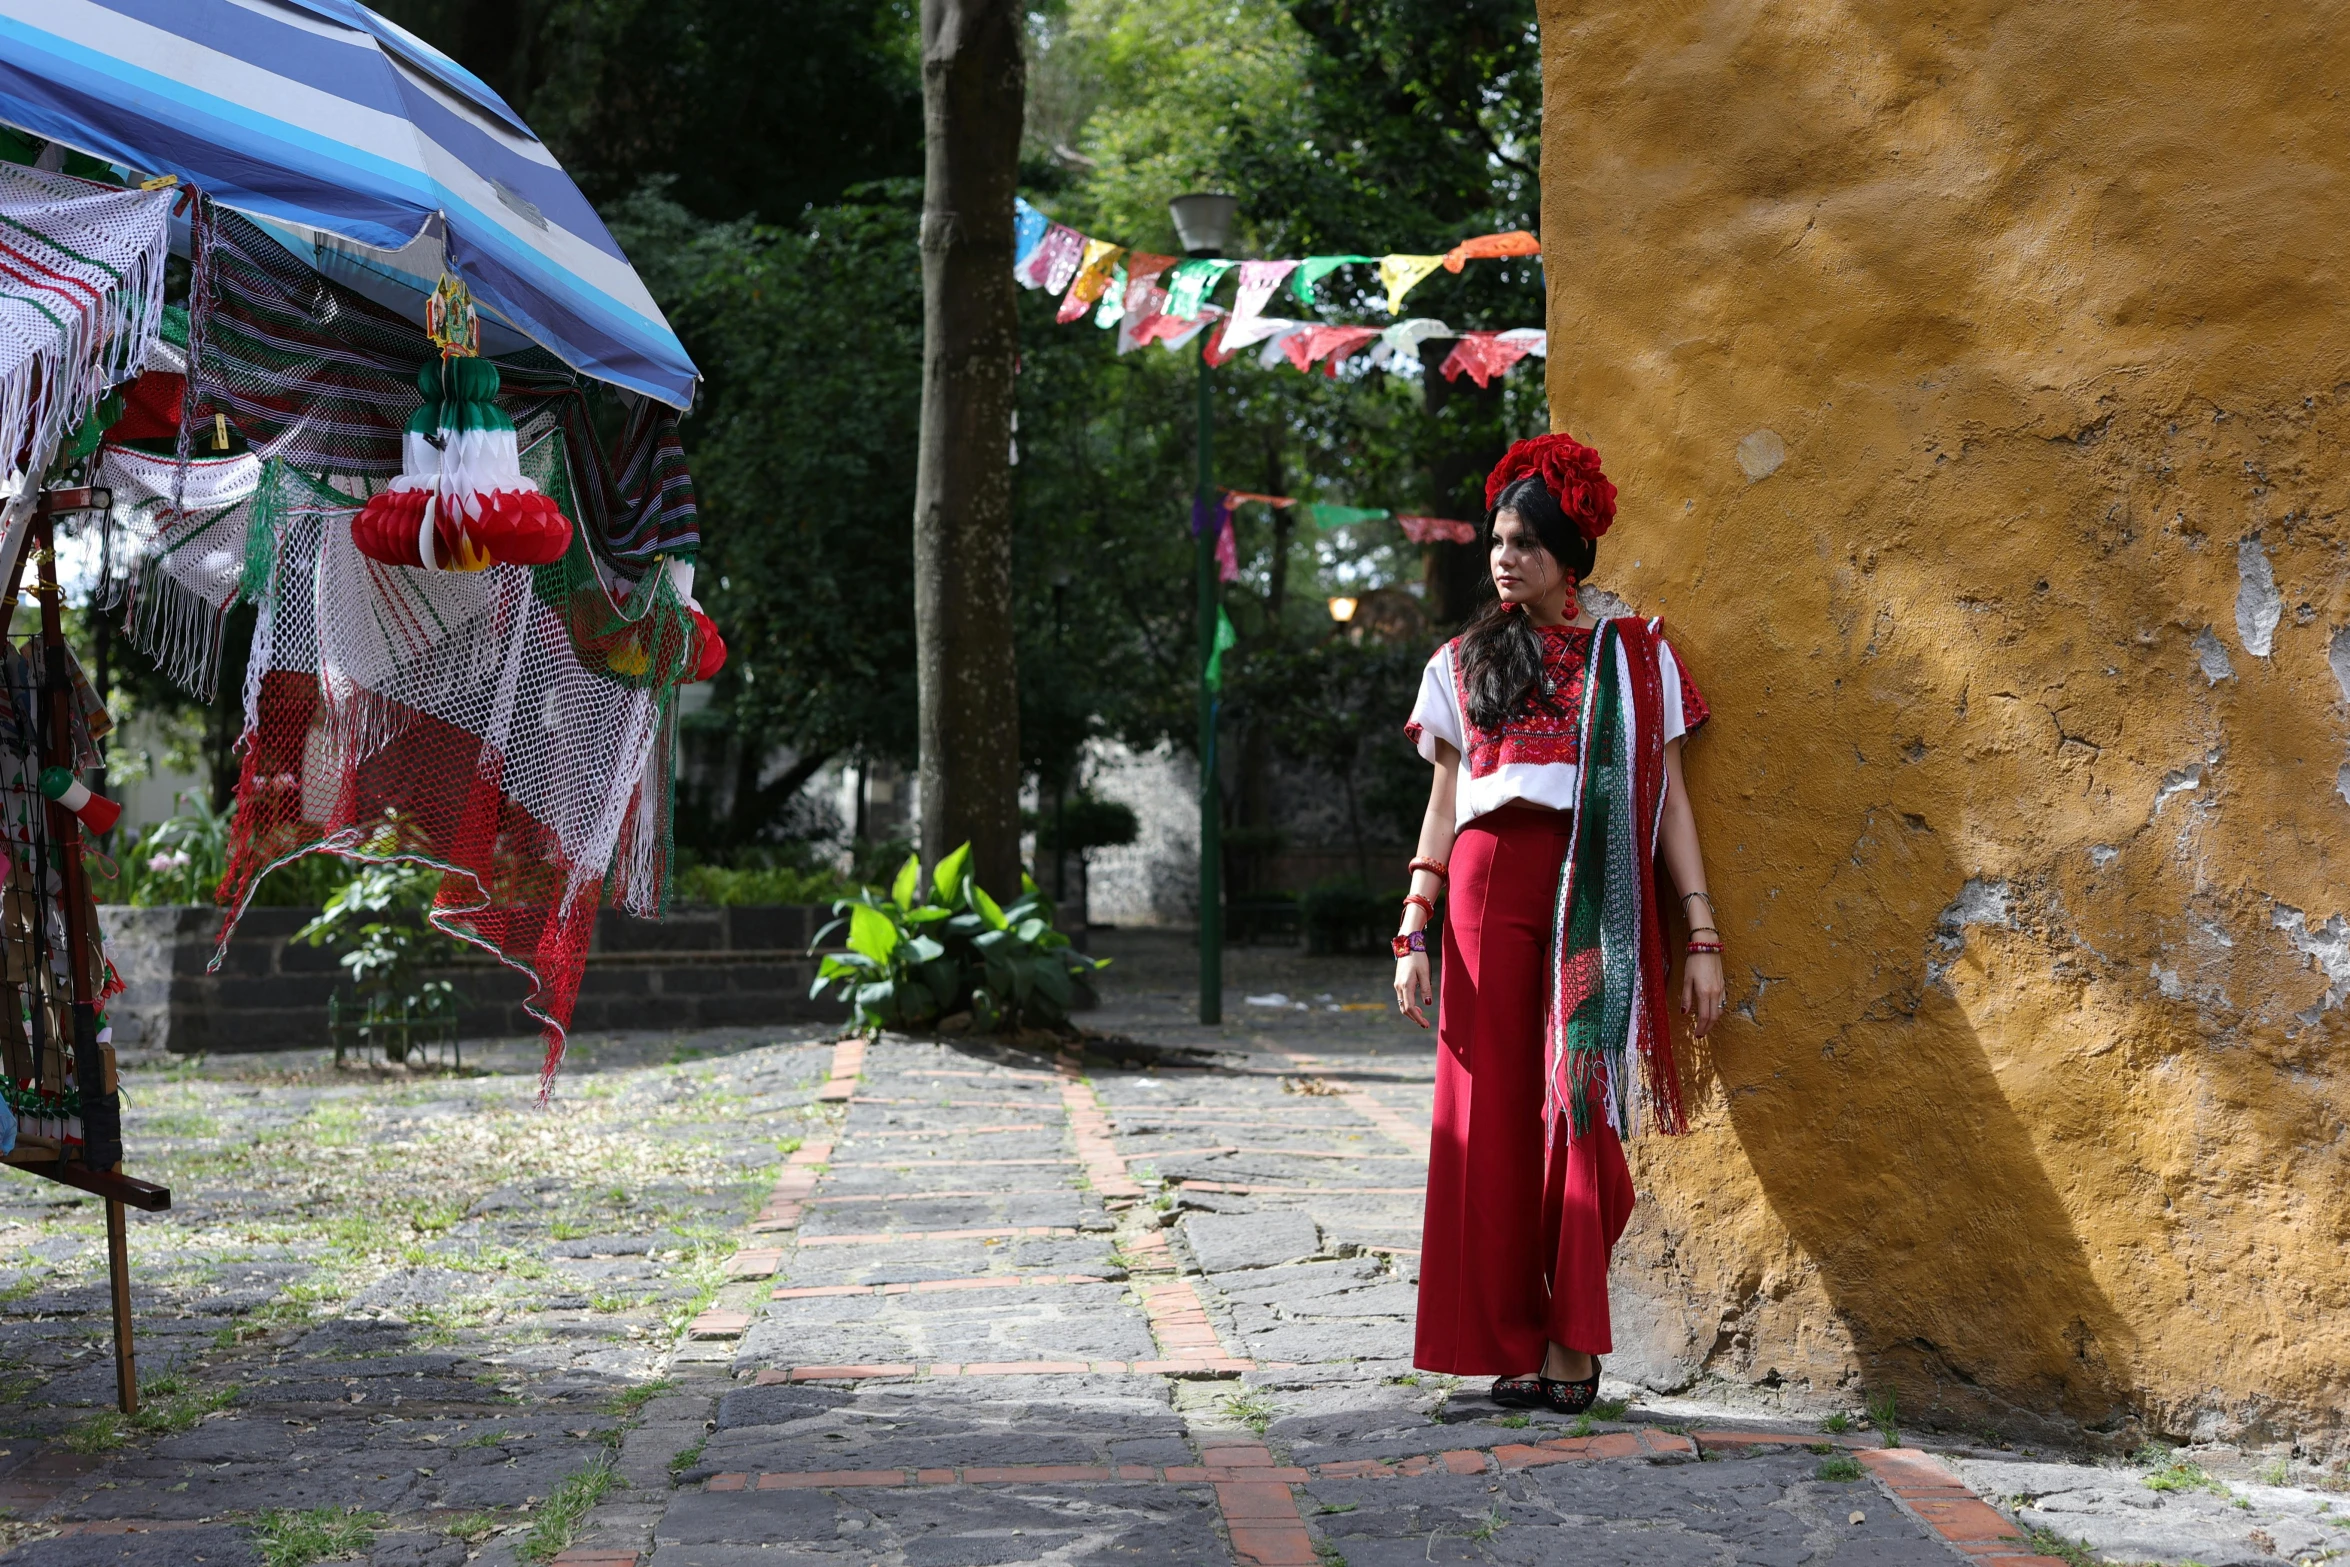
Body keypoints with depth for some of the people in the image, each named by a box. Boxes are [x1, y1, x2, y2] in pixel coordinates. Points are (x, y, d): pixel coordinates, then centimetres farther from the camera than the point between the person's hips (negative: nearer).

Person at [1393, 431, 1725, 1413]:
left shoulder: (1634, 656, 10)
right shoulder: (1464, 663, 15)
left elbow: (1669, 800, 7)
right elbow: (1443, 807, 14)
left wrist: (1701, 937, 1)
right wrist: (1413, 933, 3)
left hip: (1595, 893, -2)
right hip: (1489, 888, 2)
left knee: (1580, 1109, -8)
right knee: (1493, 1112, -1)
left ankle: (1574, 1344, -1)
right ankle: (1515, 1342, 5)